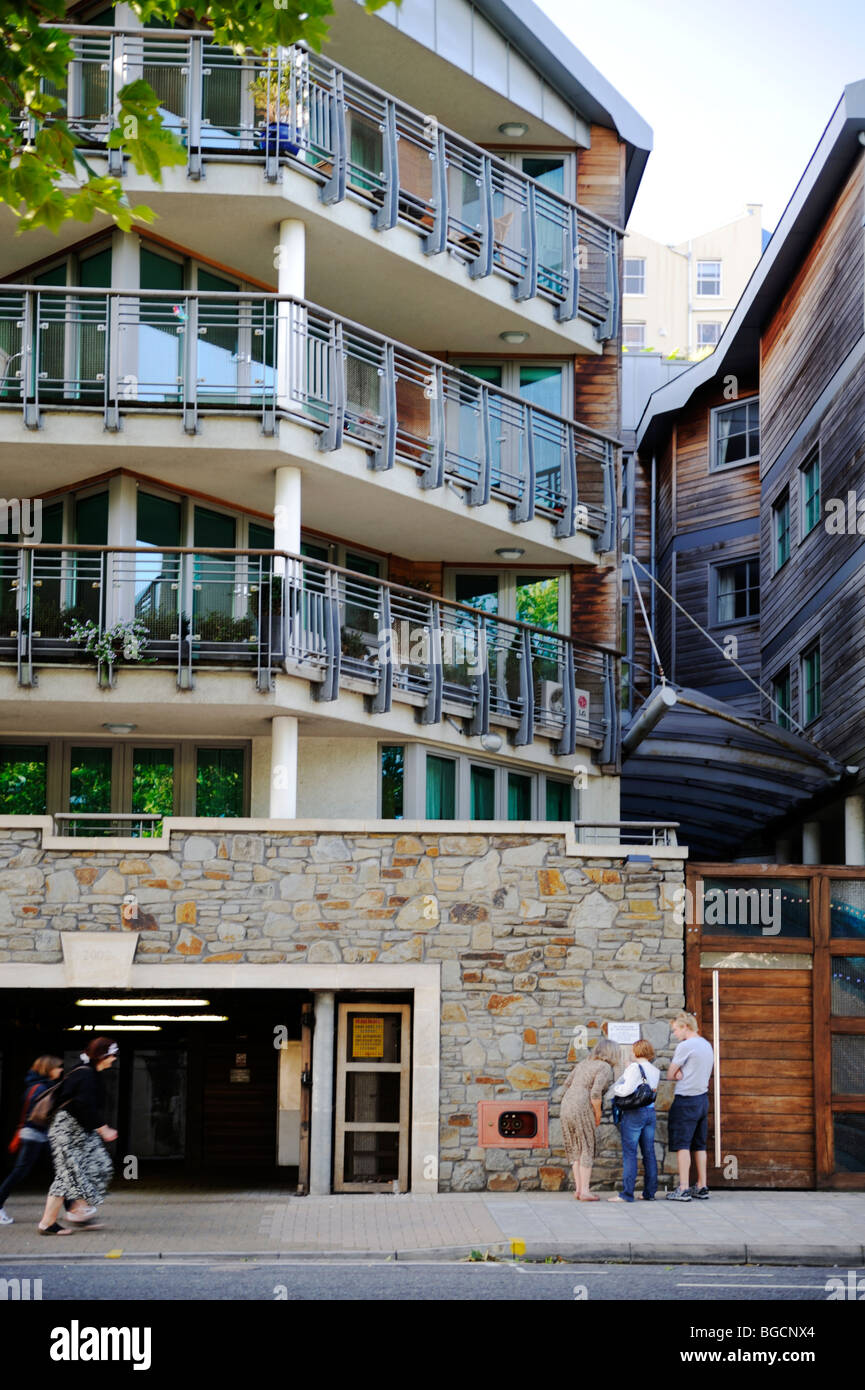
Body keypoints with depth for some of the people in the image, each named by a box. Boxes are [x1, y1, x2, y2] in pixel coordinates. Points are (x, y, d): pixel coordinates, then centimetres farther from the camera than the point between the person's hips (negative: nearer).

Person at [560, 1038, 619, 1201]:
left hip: (567, 1104, 8)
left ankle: (578, 1189, 13)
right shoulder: (605, 1068, -5)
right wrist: (598, 1115, -5)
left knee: (576, 1150, 13)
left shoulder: (583, 1064, 20)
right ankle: (585, 1191, -3)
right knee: (587, 1150, -1)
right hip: (582, 1109, -8)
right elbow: (596, 1093, -18)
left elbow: (567, 1084, 20)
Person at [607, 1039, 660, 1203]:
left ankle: (626, 1193, -7)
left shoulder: (635, 1068, -11)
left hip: (634, 1113, -7)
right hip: (650, 1112, 7)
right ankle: (650, 1192, 11)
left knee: (629, 1153, -5)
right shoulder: (655, 1072, 12)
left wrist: (614, 1088, -1)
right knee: (649, 1153, 9)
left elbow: (627, 1089, -21)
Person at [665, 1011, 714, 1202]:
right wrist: (683, 1074, 0)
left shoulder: (685, 1046, -13)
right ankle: (702, 1188, 13)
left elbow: (671, 1075, -6)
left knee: (682, 1145, -6)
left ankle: (683, 1189, -10)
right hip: (703, 1098, 8)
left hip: (686, 1100, -8)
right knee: (699, 1145, 12)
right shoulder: (707, 1045, 14)